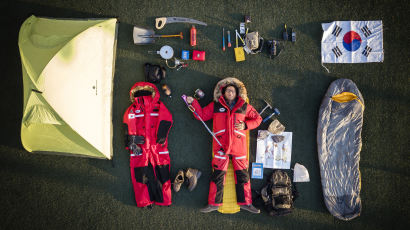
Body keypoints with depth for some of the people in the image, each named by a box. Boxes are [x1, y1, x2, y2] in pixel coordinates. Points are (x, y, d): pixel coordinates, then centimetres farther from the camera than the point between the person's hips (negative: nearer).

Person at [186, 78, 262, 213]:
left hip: (239, 146, 1)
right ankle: (214, 203, 8)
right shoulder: (215, 106, 10)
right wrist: (193, 103, 7)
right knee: (218, 175, -1)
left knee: (242, 175, 5)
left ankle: (245, 202, 15)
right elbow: (202, 115, 17)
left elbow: (257, 119, 16)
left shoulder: (244, 106, 11)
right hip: (221, 146, -1)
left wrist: (245, 125, 0)